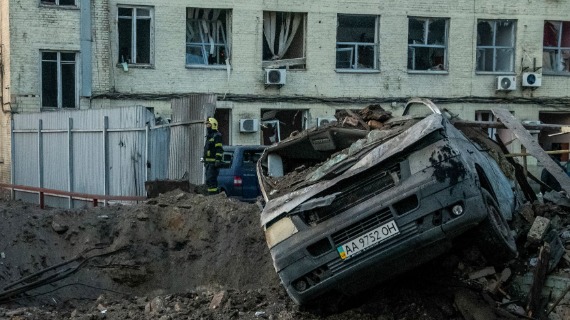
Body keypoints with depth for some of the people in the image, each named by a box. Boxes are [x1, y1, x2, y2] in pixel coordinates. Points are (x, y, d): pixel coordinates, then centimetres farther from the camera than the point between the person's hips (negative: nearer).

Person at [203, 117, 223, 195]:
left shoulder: (217, 136, -8)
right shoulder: (209, 136, 22)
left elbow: (219, 150, -17)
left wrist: (218, 161, -25)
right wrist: (205, 162, 24)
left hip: (213, 163, -10)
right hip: (208, 163, 10)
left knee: (210, 180, -16)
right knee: (209, 181, 12)